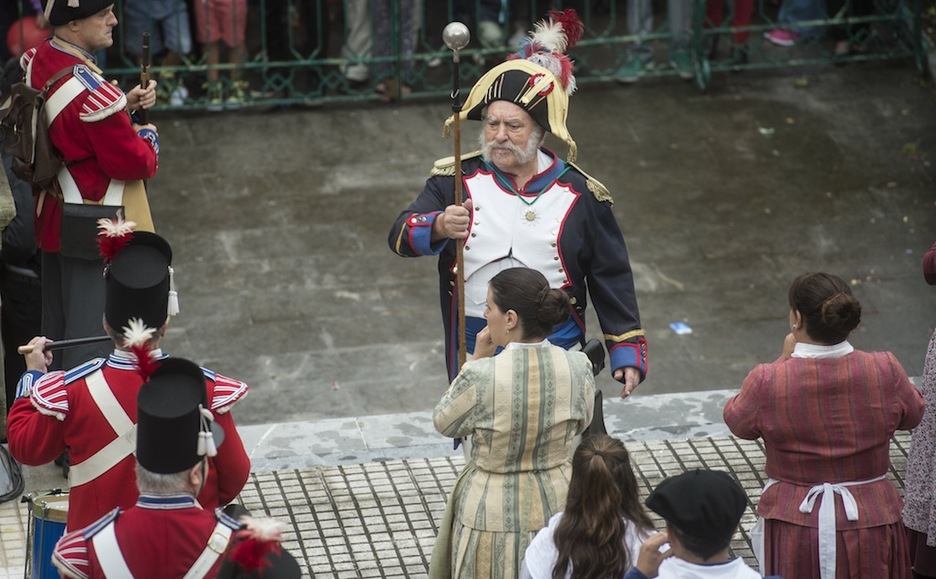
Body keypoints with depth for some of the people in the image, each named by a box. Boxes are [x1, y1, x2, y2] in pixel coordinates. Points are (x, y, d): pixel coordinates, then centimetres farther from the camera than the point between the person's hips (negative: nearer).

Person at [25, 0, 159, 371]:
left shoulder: (37, 62, -1)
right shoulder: (88, 88, -28)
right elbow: (133, 163, -21)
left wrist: (127, 104, 3)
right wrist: (148, 137, 0)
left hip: (53, 218, 9)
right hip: (96, 231, -9)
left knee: (55, 334, 20)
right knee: (92, 340, 0)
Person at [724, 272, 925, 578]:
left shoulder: (768, 382, -17)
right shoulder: (886, 371, -12)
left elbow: (736, 421, 4)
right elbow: (913, 415, 9)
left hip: (793, 531, -1)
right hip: (871, 528, 2)